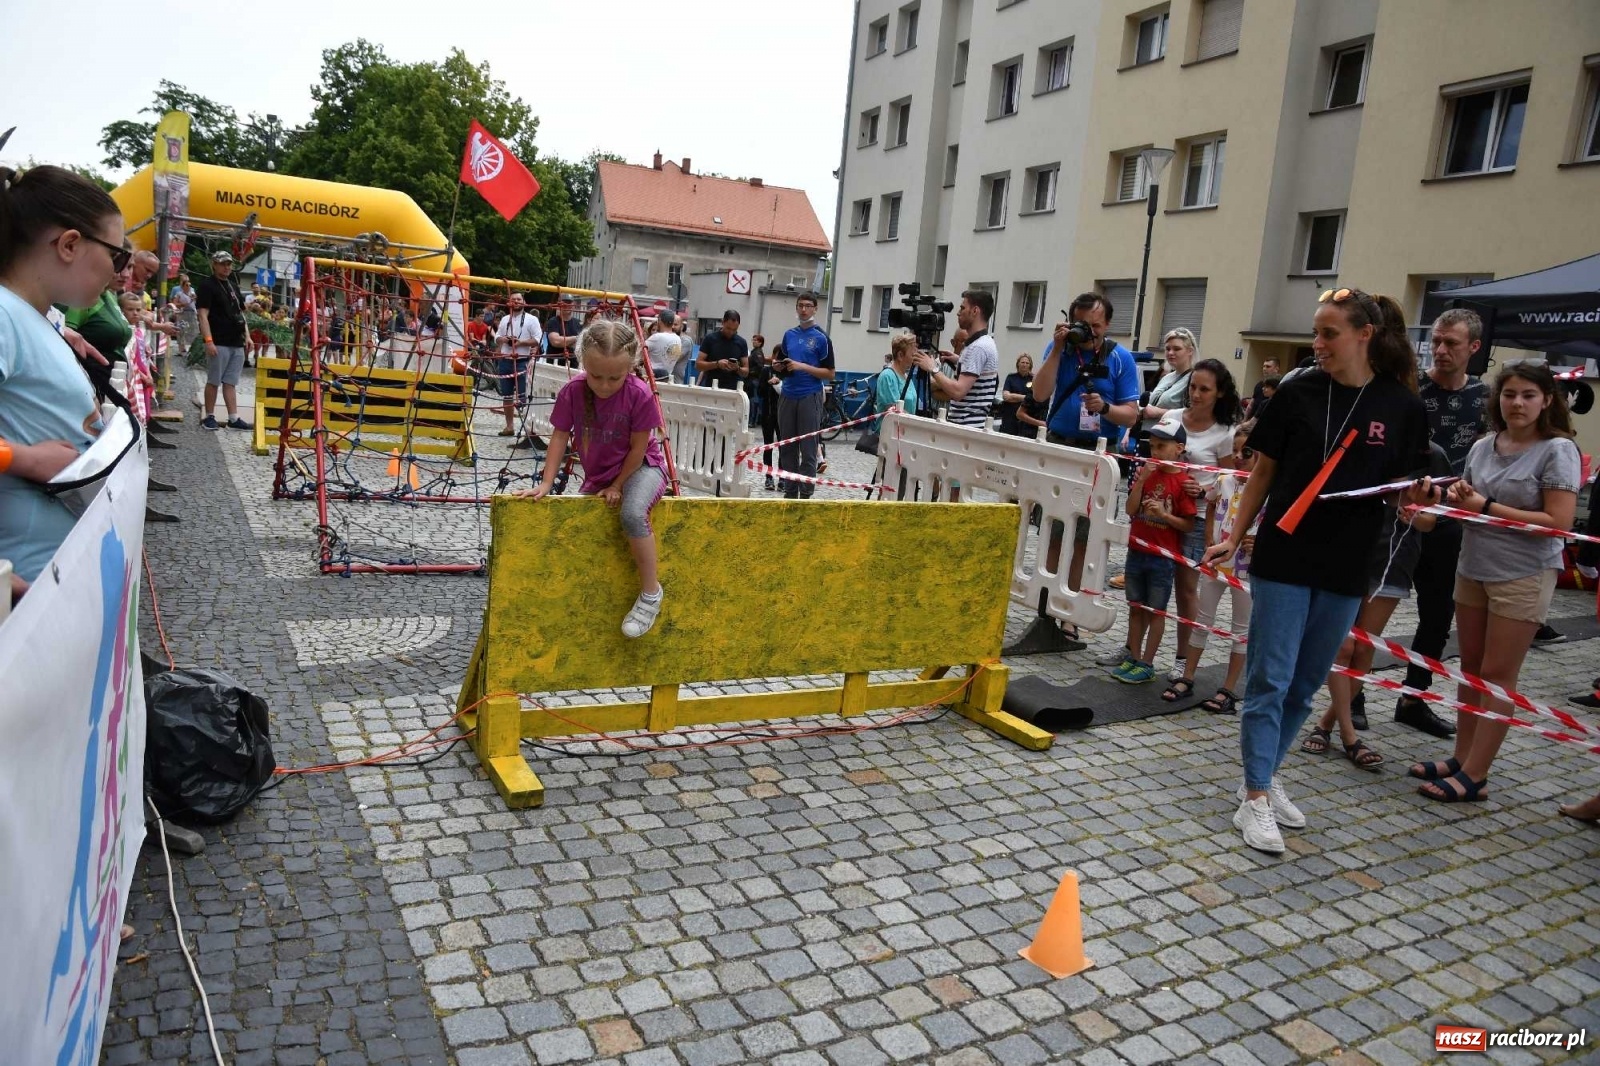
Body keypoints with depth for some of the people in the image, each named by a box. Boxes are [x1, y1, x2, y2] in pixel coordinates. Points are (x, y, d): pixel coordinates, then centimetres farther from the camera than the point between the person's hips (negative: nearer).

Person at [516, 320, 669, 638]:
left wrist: (618, 485, -13)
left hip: (642, 466, -5)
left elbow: (639, 447, -17)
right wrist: (545, 484, -11)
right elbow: (560, 438, -8)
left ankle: (651, 592, -20)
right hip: (597, 476, 6)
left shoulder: (640, 394, -25)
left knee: (632, 513, -34)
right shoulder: (572, 391, -17)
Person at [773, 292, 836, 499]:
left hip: (810, 398, -5)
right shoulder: (789, 334, 13)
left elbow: (830, 374, -5)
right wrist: (779, 366, 0)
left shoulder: (821, 338, -2)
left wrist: (802, 367, -14)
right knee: (787, 449, 8)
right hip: (787, 396, 5)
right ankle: (789, 492, 16)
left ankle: (805, 495, 2)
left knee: (808, 450, -2)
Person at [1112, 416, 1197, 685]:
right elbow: (1131, 510, -3)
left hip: (1163, 556, -5)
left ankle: (1147, 663, 12)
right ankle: (1133, 657, 23)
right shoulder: (1145, 472, 4)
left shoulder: (1183, 481, -9)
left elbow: (1189, 525, -7)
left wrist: (1164, 514, -21)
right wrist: (1141, 480, -11)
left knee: (1156, 611, 5)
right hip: (1136, 551, 5)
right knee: (1135, 607, 13)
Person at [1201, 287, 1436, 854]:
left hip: (1345, 569, 2)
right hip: (1283, 558, -2)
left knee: (1305, 684, 11)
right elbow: (1264, 471, 5)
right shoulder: (1297, 392, -2)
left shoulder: (1402, 407, -1)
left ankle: (1265, 777, 27)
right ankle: (1255, 798, 5)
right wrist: (1234, 537, 3)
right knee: (1270, 679, -1)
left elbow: (1404, 488, 7)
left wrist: (1419, 495, -15)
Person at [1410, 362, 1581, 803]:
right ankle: (1461, 758, 21)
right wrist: (1459, 497, -6)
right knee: (1470, 668, 12)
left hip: (1523, 577, -6)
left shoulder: (1558, 450, -11)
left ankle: (1474, 776, 5)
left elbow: (1559, 522, -17)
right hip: (1472, 569, 6)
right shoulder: (1483, 447, 6)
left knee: (1497, 676, -1)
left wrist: (1487, 507, -18)